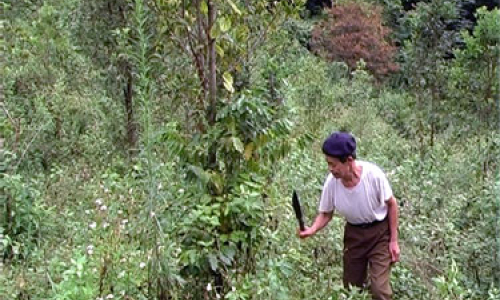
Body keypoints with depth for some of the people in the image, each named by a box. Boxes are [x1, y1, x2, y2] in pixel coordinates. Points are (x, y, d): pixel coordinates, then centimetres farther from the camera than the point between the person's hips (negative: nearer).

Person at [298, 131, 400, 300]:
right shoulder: (331, 182, -20)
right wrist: (312, 229, -25)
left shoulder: (373, 174, -29)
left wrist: (394, 240, -10)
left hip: (379, 232, -3)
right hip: (353, 234, 4)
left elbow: (391, 204, -12)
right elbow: (326, 214, -4)